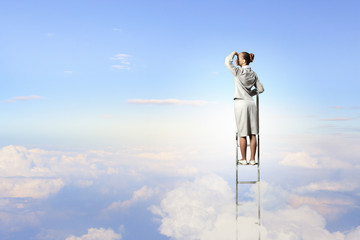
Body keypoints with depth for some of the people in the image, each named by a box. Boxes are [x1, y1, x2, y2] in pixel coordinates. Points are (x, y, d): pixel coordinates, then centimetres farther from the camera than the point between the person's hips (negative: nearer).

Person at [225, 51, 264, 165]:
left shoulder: (238, 71, -8)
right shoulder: (253, 74, 8)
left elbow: (227, 61, -7)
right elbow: (260, 89, 9)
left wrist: (233, 53, 10)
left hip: (240, 103, -5)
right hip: (251, 103, 5)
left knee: (242, 134, 0)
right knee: (252, 133, 5)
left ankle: (244, 159, 5)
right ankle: (252, 159, 7)